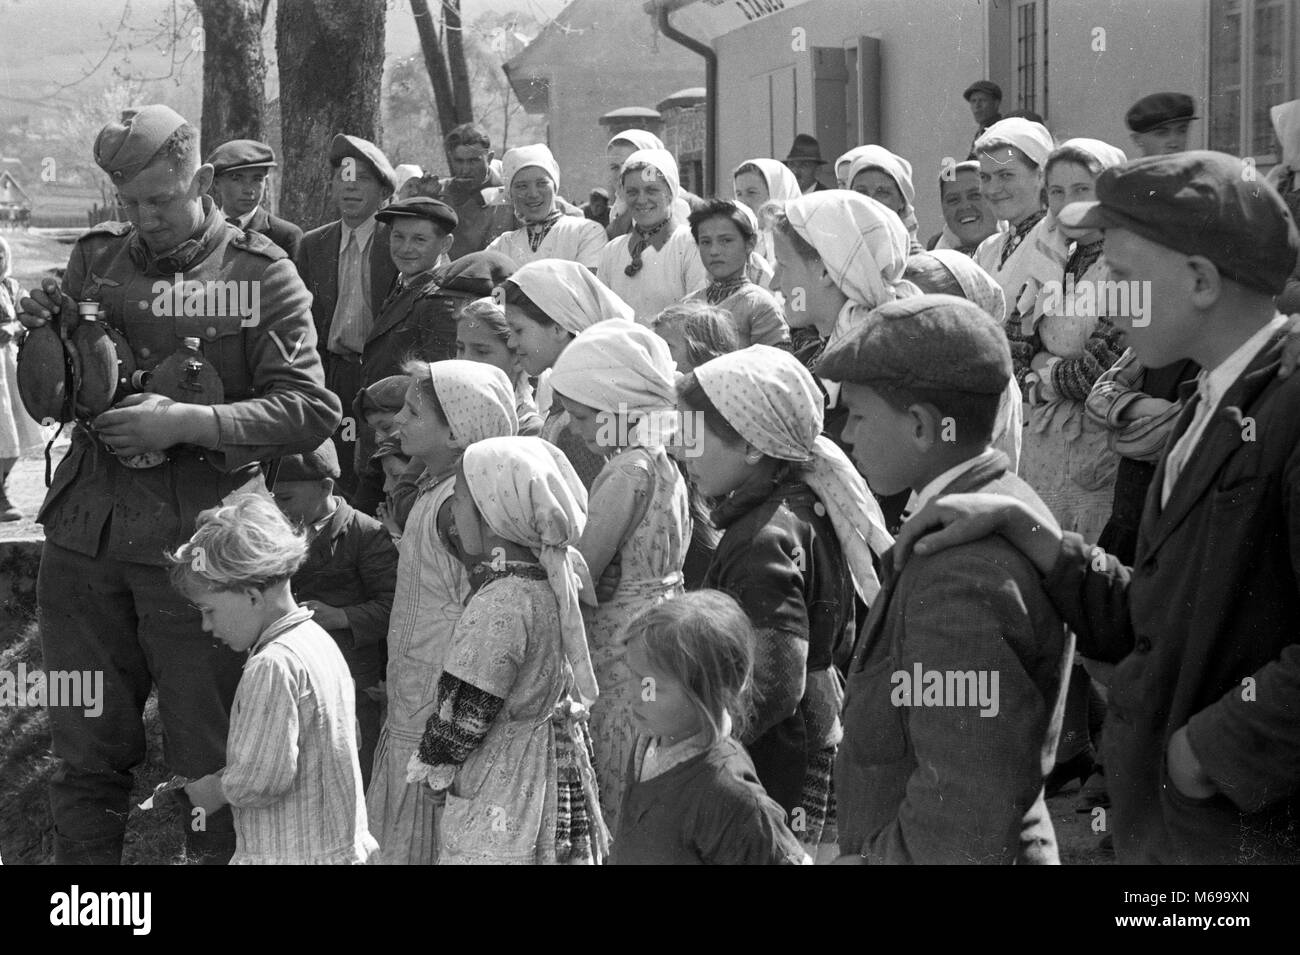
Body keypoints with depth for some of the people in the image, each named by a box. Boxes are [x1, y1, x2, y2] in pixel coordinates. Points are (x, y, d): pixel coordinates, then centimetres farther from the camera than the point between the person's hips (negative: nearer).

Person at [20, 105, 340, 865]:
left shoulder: (260, 274, -3)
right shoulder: (97, 259, 10)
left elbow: (311, 410, -11)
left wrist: (186, 422, -20)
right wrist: (46, 336, -5)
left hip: (194, 542, -4)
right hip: (85, 536, 4)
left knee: (209, 759, 2)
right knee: (88, 753, 11)